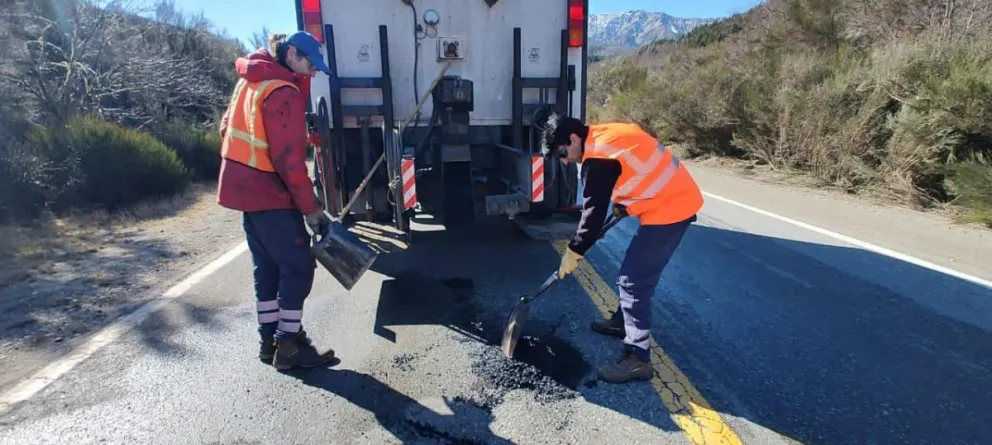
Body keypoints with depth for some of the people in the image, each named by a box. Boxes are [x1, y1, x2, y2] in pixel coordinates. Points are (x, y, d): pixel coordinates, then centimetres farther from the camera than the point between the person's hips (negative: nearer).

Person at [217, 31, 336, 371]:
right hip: (269, 194, -10)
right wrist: (311, 207, -19)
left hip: (246, 189, 10)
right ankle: (289, 346, 5)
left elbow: (227, 128, 22)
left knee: (267, 266, 15)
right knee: (298, 266, -2)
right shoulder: (283, 92, -18)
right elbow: (289, 158, -23)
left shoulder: (250, 80, 13)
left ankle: (269, 339, 23)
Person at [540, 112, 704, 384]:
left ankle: (637, 359, -1)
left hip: (668, 210, -11)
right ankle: (623, 321, 38)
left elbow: (594, 212, -17)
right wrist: (622, 204, 25)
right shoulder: (606, 135, 10)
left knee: (634, 281, -8)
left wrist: (573, 252, -6)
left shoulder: (598, 158, -20)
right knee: (635, 272, 21)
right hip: (677, 200, 11)